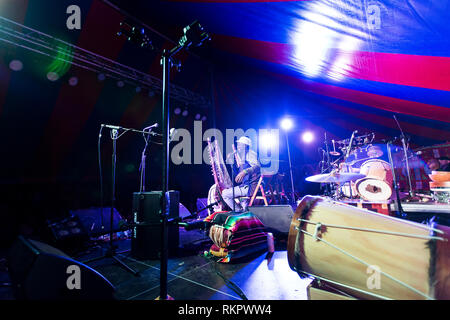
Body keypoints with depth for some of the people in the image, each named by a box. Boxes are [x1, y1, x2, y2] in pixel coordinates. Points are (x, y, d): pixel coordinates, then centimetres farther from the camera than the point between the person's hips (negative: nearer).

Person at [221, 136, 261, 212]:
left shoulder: (250, 153, -8)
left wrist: (244, 172, -43)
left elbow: (257, 166, -27)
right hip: (245, 185, 10)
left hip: (250, 186, -10)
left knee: (225, 194, -12)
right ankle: (245, 209, 30)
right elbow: (237, 176, 20)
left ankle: (241, 212, 1)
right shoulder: (240, 158, 19)